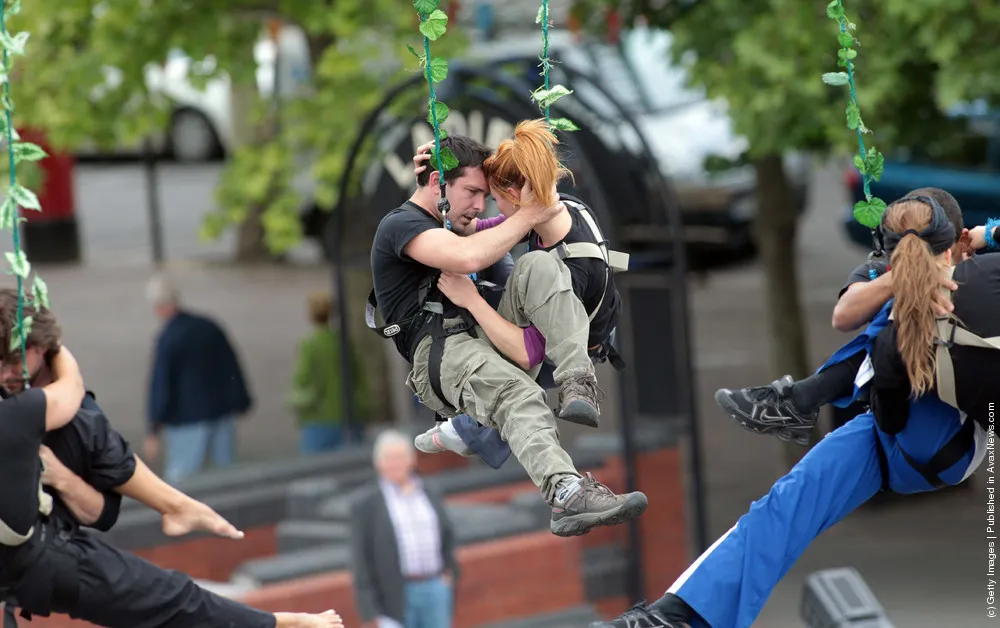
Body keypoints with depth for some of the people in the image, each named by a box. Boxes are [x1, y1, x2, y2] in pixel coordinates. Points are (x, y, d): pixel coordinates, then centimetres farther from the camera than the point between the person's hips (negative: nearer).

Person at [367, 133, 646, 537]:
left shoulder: (448, 226, 31)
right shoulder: (400, 225, -2)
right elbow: (467, 258, -20)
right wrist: (528, 216, -10)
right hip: (440, 352, -8)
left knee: (539, 265, -12)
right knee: (516, 395, -39)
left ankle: (577, 391, -29)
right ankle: (565, 492, -65)